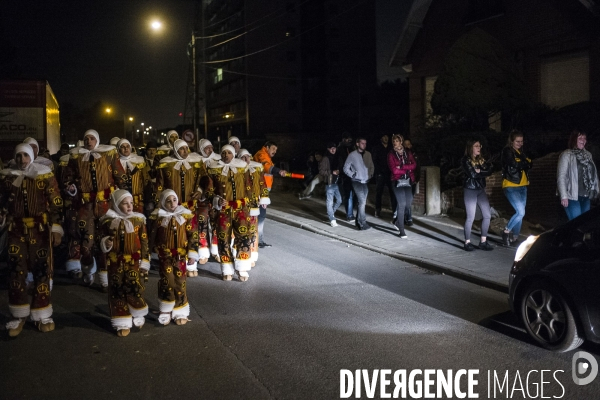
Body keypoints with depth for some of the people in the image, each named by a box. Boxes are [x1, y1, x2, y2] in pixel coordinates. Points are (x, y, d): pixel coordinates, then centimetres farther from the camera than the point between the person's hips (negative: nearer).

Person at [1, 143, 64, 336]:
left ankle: (42, 315, 12)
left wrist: (56, 228, -8)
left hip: (40, 230, -2)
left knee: (42, 271, 2)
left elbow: (55, 204, -2)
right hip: (16, 231, 2)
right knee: (16, 272, 3)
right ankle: (18, 315, 15)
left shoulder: (45, 176, 1)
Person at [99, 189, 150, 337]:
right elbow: (104, 238, 14)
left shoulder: (139, 220, 0)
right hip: (115, 262, 1)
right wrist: (105, 243, -11)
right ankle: (123, 323, 16)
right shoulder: (108, 221, 2)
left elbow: (144, 242, 1)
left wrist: (145, 261, -2)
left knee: (135, 289, -4)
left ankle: (138, 318, 21)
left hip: (133, 262, -1)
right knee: (117, 291, 5)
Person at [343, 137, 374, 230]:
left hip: (365, 182, 5)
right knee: (362, 202, -12)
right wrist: (353, 175, -6)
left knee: (362, 202, 10)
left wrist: (370, 175, 6)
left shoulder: (368, 154, 6)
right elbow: (346, 168, 0)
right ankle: (363, 223, -6)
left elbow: (372, 166, 19)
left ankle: (358, 222, 22)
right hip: (357, 182, -5)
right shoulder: (352, 155, -5)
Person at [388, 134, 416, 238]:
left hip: (408, 181, 4)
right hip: (398, 181, -4)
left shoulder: (407, 153, 9)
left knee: (408, 202, 0)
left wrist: (402, 166, -16)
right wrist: (407, 170, -5)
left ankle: (397, 221, 26)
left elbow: (414, 165, -5)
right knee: (401, 204, -9)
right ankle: (402, 231, -4)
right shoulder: (391, 155, -2)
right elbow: (394, 170, -12)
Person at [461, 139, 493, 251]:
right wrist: (483, 172, -5)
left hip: (481, 190, 7)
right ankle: (467, 242, 5)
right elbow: (472, 174, -18)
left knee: (487, 215, 2)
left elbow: (489, 171, 0)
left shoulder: (481, 160, 14)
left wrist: (479, 171, -13)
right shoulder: (465, 160, -6)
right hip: (470, 190, -6)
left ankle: (483, 241, 11)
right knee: (470, 218, -5)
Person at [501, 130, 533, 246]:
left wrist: (522, 163, -13)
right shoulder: (507, 151, -7)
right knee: (520, 212, -15)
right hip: (511, 186, -7)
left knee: (520, 213, 8)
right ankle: (506, 232, 3)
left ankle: (515, 237, 18)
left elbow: (530, 164, 6)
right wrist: (525, 163, -3)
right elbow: (515, 165, -19)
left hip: (522, 186, 7)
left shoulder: (521, 152, 16)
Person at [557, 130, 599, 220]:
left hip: (586, 195, 6)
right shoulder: (566, 155, -8)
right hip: (572, 196, -6)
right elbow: (561, 176, -12)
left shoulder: (588, 154, 11)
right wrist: (564, 196, -18)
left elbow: (593, 174, 12)